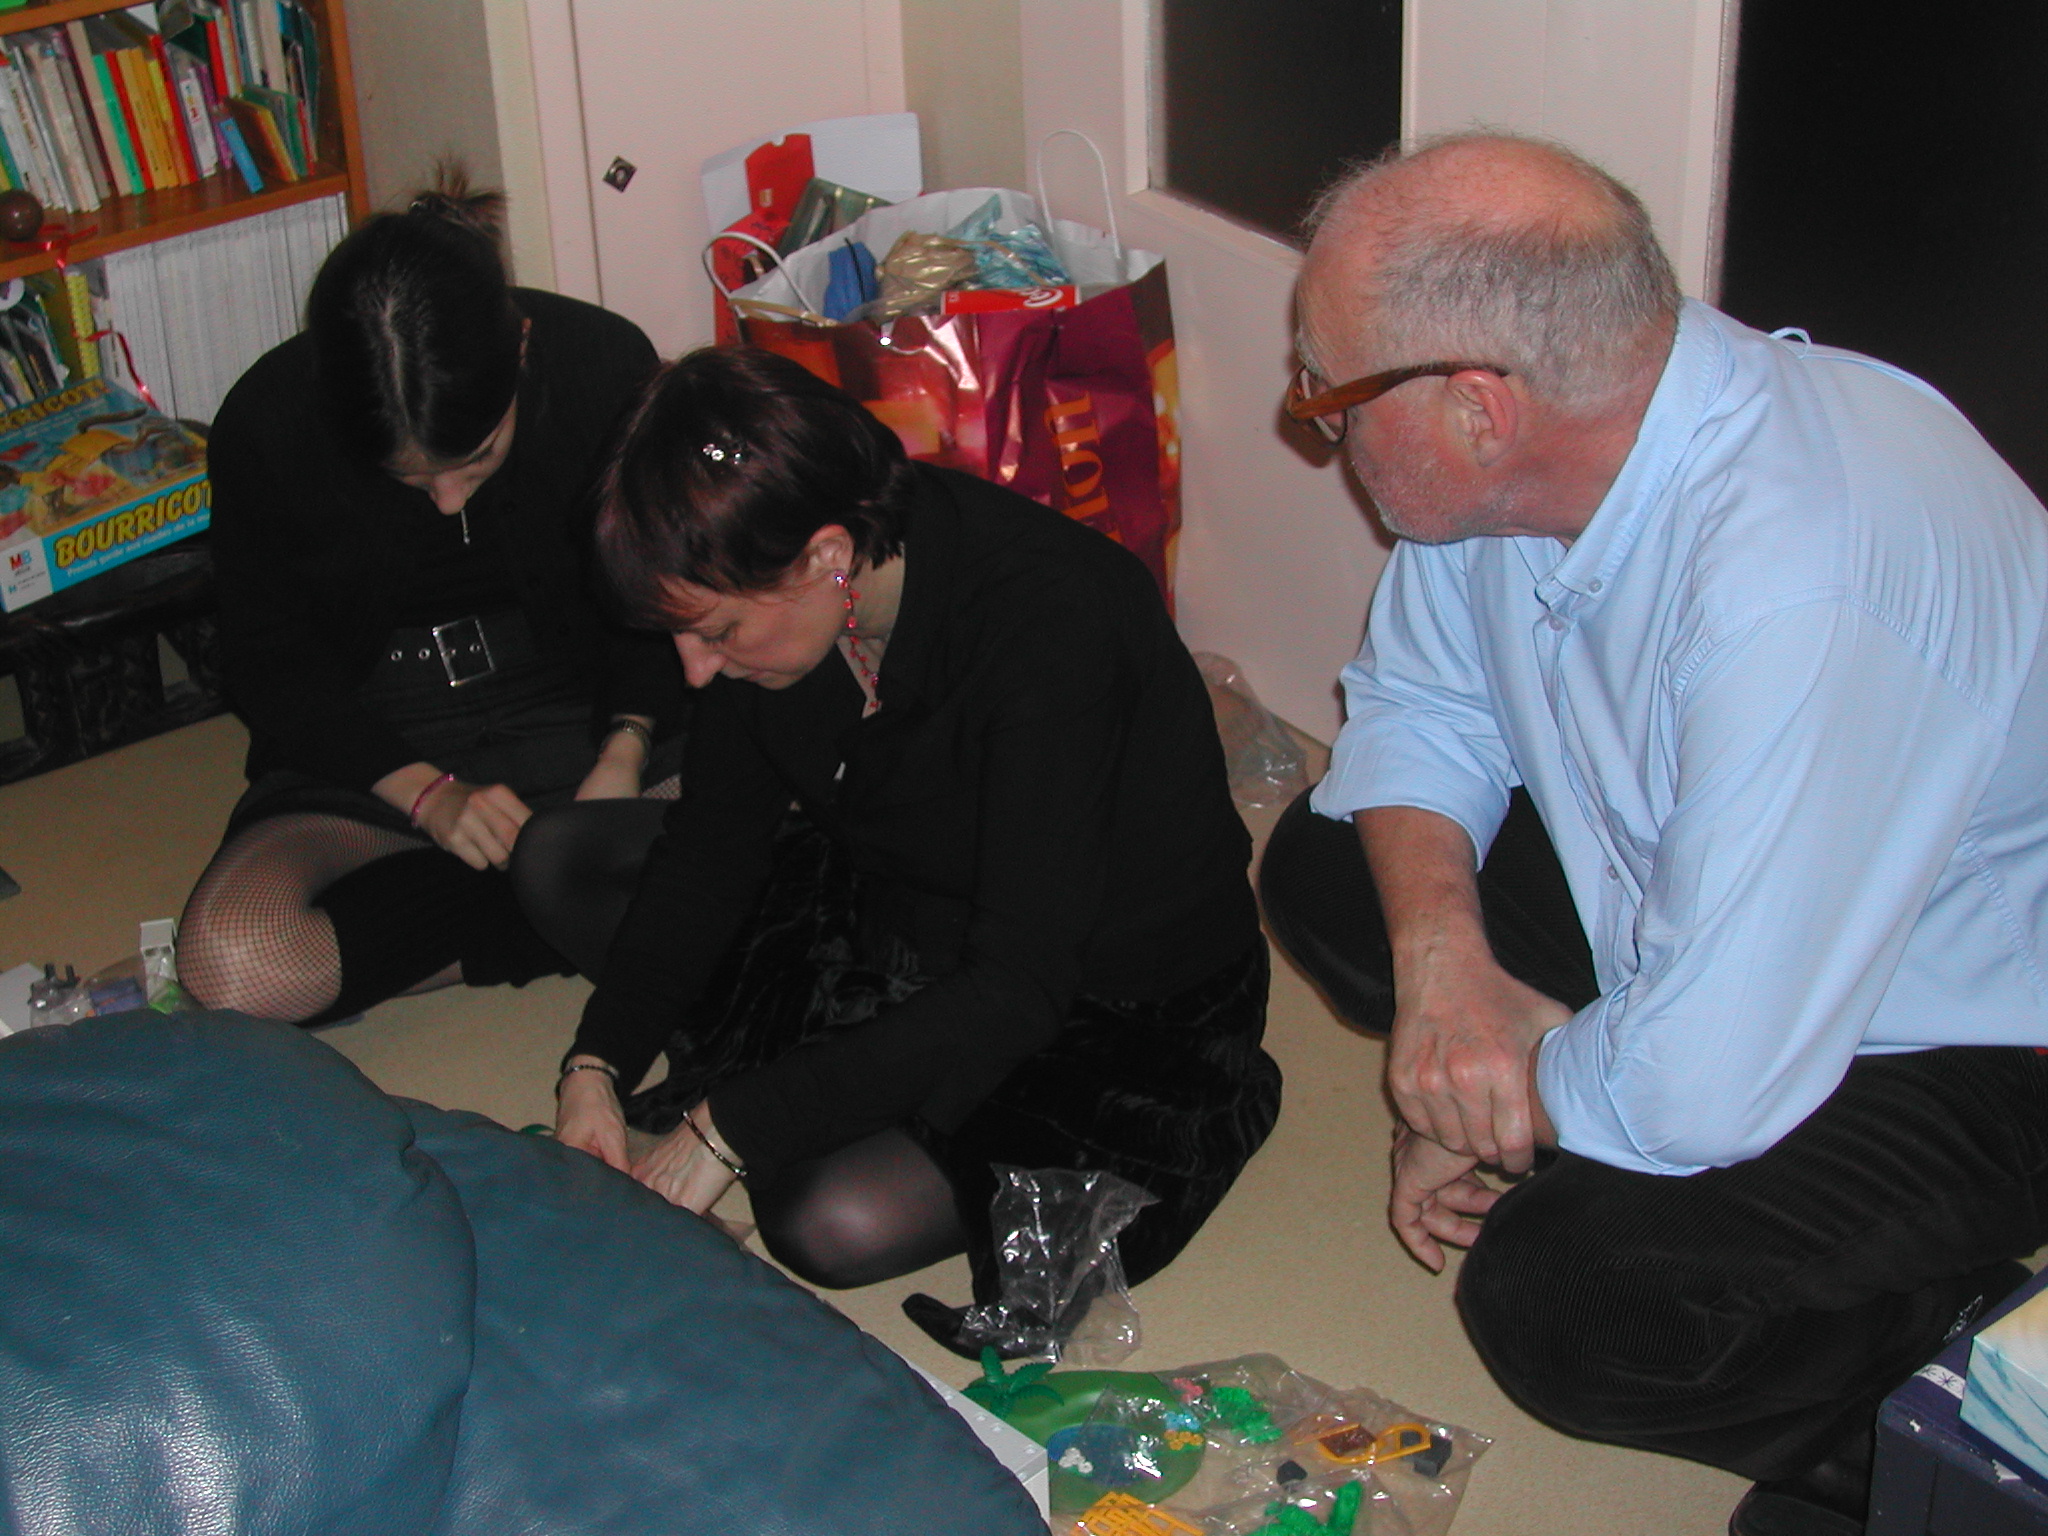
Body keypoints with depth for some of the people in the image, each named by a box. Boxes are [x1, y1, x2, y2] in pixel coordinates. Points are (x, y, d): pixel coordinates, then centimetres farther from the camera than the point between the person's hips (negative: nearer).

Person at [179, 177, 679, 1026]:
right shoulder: (266, 424, -16)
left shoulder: (604, 365, -15)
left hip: (567, 702, -1)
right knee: (232, 964, -29)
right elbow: (267, 665, -4)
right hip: (370, 738, 1)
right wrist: (426, 793, -18)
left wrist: (626, 745, -16)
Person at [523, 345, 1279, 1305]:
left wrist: (731, 1129, -34)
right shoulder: (770, 585, -14)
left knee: (837, 1221, -30)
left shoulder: (1049, 620, -35)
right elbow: (716, 839, 0)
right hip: (906, 904, 7)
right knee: (559, 856, 2)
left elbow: (1018, 990, -35)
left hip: (1114, 999, -7)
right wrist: (598, 1064, -13)